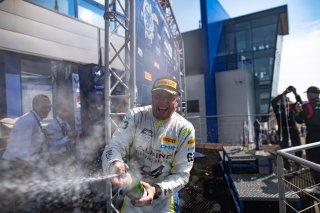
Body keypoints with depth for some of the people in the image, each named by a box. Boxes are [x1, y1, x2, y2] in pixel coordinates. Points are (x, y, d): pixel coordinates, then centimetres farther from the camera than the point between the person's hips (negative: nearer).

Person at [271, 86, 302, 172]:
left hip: (293, 130, 2)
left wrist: (295, 93, -23)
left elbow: (299, 103, -8)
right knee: (284, 150, 6)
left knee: (298, 148, 8)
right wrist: (283, 93, -23)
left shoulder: (291, 107, 5)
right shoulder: (277, 108, -2)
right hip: (283, 132, -2)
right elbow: (273, 101, -19)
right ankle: (288, 168, 21)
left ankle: (298, 166, 27)